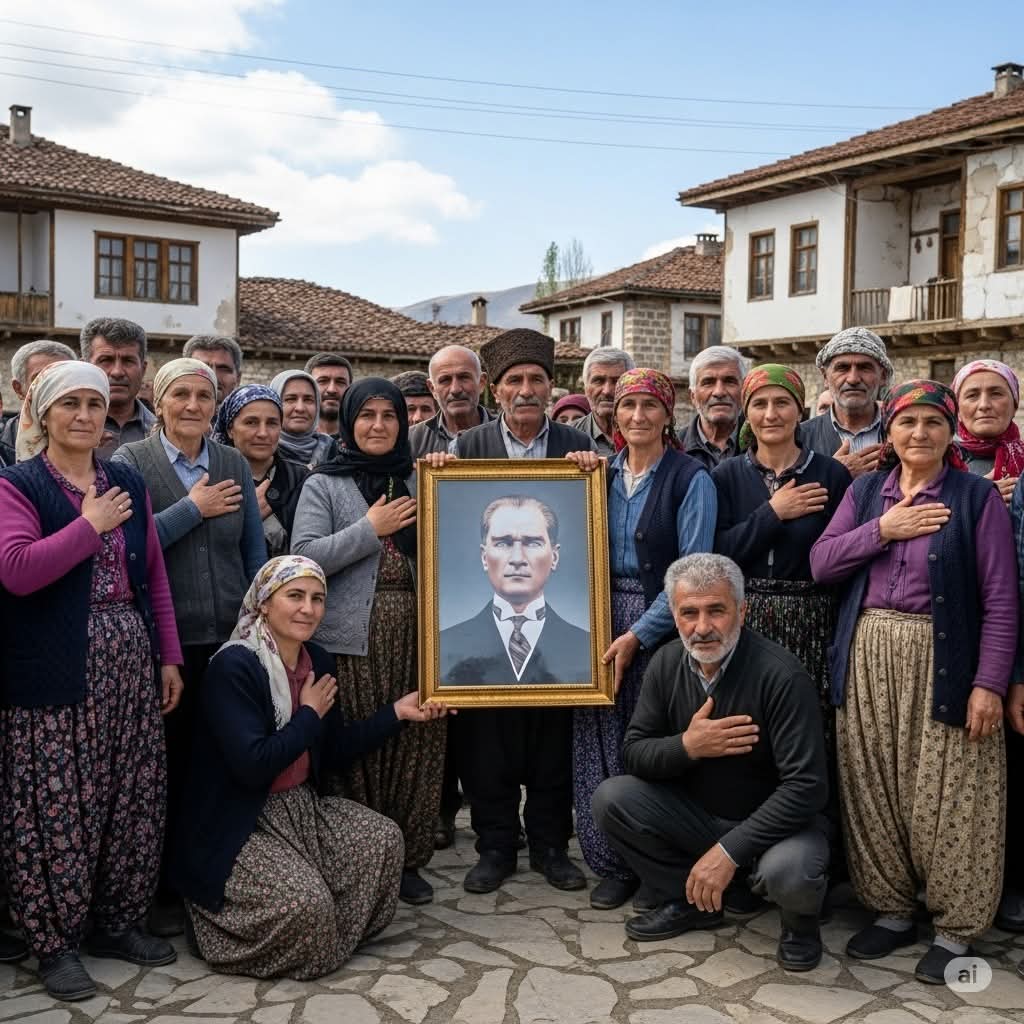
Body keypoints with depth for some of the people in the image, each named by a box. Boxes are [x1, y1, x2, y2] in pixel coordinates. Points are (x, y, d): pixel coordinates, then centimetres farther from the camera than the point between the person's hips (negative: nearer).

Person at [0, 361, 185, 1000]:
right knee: (59, 807, 0)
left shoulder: (129, 484, 13)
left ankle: (116, 922, 26)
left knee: (132, 801, 10)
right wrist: (91, 524, -14)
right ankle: (56, 942, 15)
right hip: (57, 673, -5)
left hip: (131, 663, 5)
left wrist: (169, 656, 9)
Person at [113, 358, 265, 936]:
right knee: (168, 764, 7)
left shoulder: (235, 465, 9)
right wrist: (193, 508, -10)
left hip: (230, 635, 3)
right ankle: (164, 887, 21)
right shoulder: (131, 461, 0)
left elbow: (255, 550, 11)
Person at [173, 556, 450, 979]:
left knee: (383, 838, -10)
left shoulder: (318, 662, 3)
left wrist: (397, 711, 0)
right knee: (306, 899, -24)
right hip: (238, 825, -8)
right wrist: (310, 715, -16)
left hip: (302, 807, 8)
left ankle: (330, 938, 11)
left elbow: (334, 749, 9)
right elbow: (252, 766, -29)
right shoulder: (233, 667, -21)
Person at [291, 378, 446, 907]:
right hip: (353, 636, -3)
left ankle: (408, 858, 15)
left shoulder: (418, 482, 17)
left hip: (416, 631, 3)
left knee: (416, 743, 3)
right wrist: (370, 529, -8)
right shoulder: (325, 485, 7)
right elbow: (304, 556, -6)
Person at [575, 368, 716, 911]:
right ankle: (612, 864, 16)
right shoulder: (602, 475, 11)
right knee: (598, 742, 2)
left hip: (660, 626, -4)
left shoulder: (690, 478, -5)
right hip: (601, 620, 4)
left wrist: (638, 634, -14)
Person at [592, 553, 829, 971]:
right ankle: (690, 901, 6)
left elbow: (805, 786, -28)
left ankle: (800, 920, 3)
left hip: (772, 822, -5)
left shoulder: (780, 674, -24)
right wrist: (687, 746, -25)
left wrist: (729, 851, -32)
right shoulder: (666, 663, -7)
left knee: (788, 873, -37)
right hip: (697, 815, 5)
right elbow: (633, 753, -3)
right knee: (610, 797, -14)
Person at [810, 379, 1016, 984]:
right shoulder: (865, 491, 11)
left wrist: (989, 682, -12)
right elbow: (822, 564, 3)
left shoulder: (978, 497, -2)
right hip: (869, 658, 4)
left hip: (943, 661, -4)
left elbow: (1001, 599, -6)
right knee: (874, 791, 9)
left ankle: (956, 928, 16)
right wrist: (882, 530, -9)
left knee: (945, 797, 0)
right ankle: (892, 909, 26)